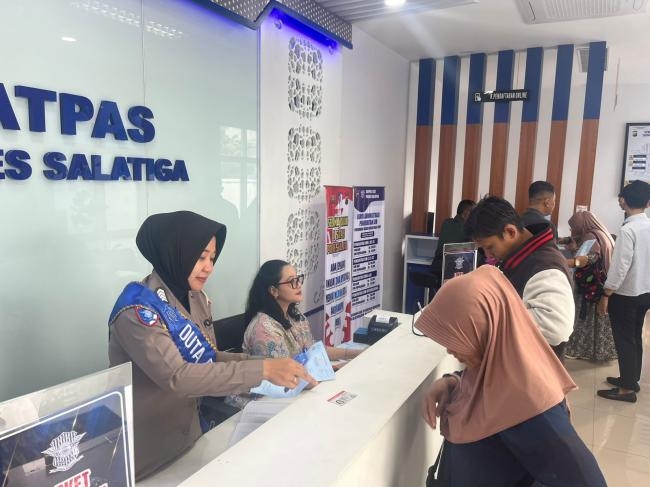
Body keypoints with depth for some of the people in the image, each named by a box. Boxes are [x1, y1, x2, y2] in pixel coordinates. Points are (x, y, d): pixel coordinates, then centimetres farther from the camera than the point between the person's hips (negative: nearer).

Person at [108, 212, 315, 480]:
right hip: (145, 450, -6)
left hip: (188, 433, 7)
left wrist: (263, 363, -13)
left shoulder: (196, 298, -1)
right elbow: (176, 377, -34)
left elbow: (207, 357, 2)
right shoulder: (139, 309, -25)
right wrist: (262, 370, -37)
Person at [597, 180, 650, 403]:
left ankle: (627, 388, 12)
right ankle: (632, 378, 32)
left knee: (624, 340, 3)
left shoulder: (628, 230, -20)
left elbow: (620, 266, -22)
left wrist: (605, 295, -15)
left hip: (625, 294, -7)